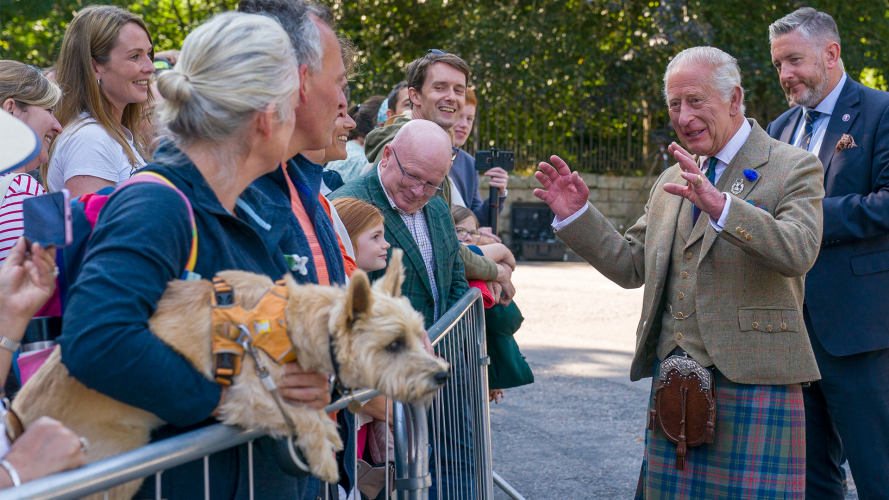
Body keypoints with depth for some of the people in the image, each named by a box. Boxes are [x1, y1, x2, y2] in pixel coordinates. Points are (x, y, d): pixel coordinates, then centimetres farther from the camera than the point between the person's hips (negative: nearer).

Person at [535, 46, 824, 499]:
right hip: (672, 383, 6)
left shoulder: (793, 168, -2)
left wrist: (718, 205, -33)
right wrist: (575, 215, 5)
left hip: (750, 382, -6)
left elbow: (798, 251, -20)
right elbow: (631, 266, 18)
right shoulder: (672, 181, 18)